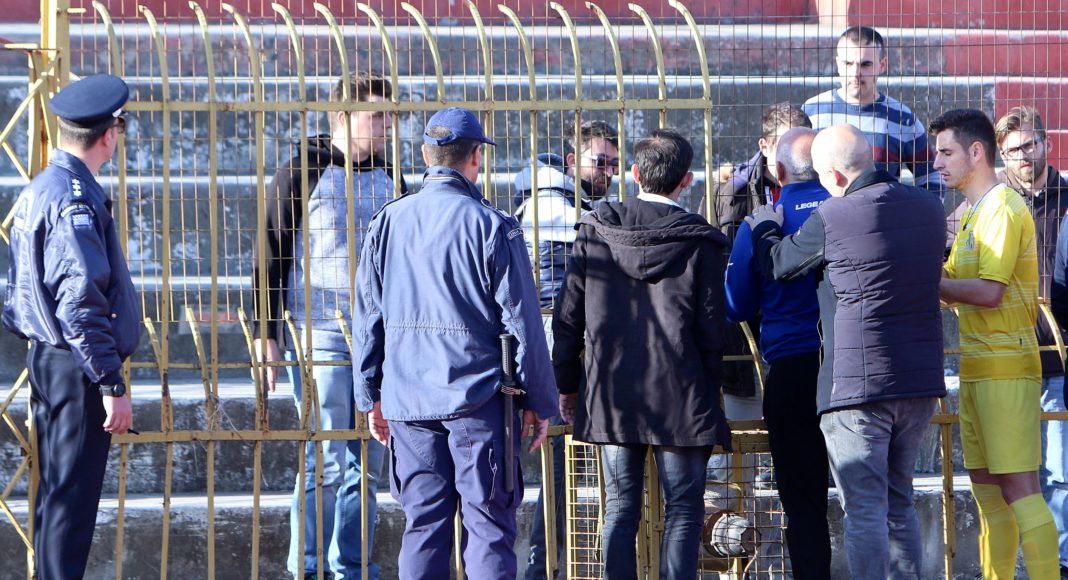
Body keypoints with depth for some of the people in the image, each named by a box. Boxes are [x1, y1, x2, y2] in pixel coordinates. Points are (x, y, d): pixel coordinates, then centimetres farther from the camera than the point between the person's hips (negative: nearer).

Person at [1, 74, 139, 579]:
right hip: (76, 367, -10)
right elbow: (80, 301, -23)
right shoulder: (75, 198, -18)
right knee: (72, 499, -6)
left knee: (56, 495, 16)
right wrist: (112, 385, -22)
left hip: (47, 361, 10)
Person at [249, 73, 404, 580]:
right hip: (319, 341, -6)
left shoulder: (388, 179, 14)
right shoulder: (303, 174, -3)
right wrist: (264, 333, -8)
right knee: (327, 462, -6)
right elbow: (269, 257, -3)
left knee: (368, 463, 6)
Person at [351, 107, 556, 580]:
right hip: (477, 399, -4)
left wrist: (370, 396, 18)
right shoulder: (492, 226, -8)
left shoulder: (387, 223, 5)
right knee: (488, 527, 0)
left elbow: (366, 318, 10)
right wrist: (540, 400, 1)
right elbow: (522, 321, -7)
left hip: (407, 400, 4)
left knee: (423, 524, 10)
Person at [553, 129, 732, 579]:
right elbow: (711, 330, -5)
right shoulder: (700, 242, -6)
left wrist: (566, 385, 13)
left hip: (610, 396, 3)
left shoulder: (595, 230, 2)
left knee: (619, 507, 10)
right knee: (683, 508, 2)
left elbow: (568, 318, 3)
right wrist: (708, 397, 7)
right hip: (679, 398, -3)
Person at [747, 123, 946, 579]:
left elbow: (777, 262, 5)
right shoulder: (928, 208, 7)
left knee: (864, 509, -4)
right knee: (899, 503, 17)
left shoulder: (832, 217, -12)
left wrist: (761, 221, 27)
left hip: (857, 383, -6)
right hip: (921, 380, 6)